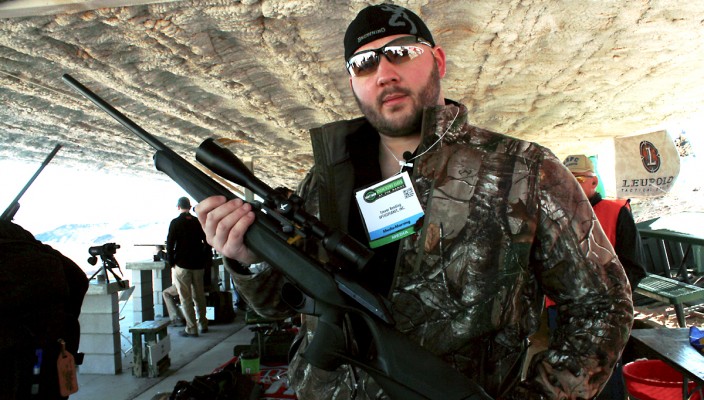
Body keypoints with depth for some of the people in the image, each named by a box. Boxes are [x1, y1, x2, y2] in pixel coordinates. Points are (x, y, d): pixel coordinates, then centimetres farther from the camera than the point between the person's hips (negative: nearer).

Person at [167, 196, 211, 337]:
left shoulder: (175, 223, -6)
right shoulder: (198, 222, 6)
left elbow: (170, 244, -9)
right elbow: (207, 242, 8)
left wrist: (172, 262, 2)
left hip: (182, 265, -4)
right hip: (198, 265, 4)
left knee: (186, 298, 1)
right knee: (199, 296, 15)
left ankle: (191, 328, 1)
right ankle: (202, 324, 23)